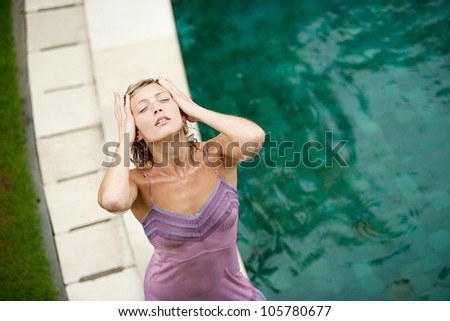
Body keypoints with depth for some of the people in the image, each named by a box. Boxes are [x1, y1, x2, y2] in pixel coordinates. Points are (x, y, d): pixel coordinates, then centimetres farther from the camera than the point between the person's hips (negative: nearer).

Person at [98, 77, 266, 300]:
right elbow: (112, 200, -46)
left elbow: (254, 136, -41)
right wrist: (124, 140, -29)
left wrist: (195, 109, -28)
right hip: (170, 296, 0)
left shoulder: (216, 155, -20)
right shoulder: (139, 182, -22)